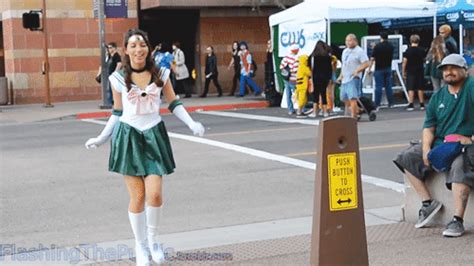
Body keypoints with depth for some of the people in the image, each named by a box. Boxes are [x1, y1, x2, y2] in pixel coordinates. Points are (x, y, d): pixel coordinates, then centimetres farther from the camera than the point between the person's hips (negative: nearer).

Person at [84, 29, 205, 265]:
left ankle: (153, 239, 18)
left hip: (154, 135, 1)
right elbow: (117, 113, 10)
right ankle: (141, 246, 20)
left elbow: (174, 104, 8)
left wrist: (192, 124, -6)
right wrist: (101, 138, 6)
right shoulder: (119, 78, 1)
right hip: (128, 137, -1)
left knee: (155, 194, -10)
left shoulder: (161, 74, 3)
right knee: (137, 197, 0)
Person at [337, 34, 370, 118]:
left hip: (353, 78, -9)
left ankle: (353, 117, -14)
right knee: (345, 98, 12)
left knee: (352, 98, -15)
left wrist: (357, 71, -22)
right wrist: (341, 75, 19)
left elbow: (366, 63, -13)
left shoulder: (359, 51, -7)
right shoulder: (345, 51, 18)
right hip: (344, 79, 9)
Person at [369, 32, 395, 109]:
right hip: (388, 68, 4)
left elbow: (372, 58, -12)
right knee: (388, 86, 9)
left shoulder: (377, 46, -11)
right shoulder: (391, 46, 4)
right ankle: (391, 103, 11)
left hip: (379, 69, -4)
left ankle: (377, 104, -4)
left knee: (378, 87, -3)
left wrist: (369, 68, -4)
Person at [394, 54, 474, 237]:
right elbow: (429, 126, 12)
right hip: (439, 144, 7)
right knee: (407, 157, -5)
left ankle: (457, 220, -38)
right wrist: (426, 148, -6)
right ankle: (428, 202, -5)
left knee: (459, 165, -37)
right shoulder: (438, 97, 16)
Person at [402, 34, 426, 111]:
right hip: (420, 71, 3)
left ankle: (411, 105, -5)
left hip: (410, 72, -3)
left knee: (411, 88, -1)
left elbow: (404, 62, -11)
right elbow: (424, 60, 13)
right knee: (420, 88, 10)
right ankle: (422, 104, 13)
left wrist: (403, 72, -3)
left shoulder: (408, 51, -10)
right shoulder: (422, 50, -1)